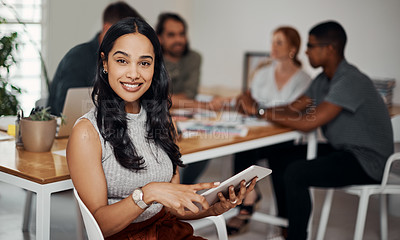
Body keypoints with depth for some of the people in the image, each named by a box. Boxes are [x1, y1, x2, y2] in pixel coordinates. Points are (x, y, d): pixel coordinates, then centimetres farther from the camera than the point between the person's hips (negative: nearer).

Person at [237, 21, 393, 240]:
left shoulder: (351, 81, -24)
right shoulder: (323, 80, 7)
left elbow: (308, 122, -30)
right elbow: (292, 108, 7)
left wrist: (261, 111, -23)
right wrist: (255, 107, -9)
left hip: (366, 159, -10)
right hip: (341, 149, 10)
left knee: (296, 173, -26)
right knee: (278, 157, 5)